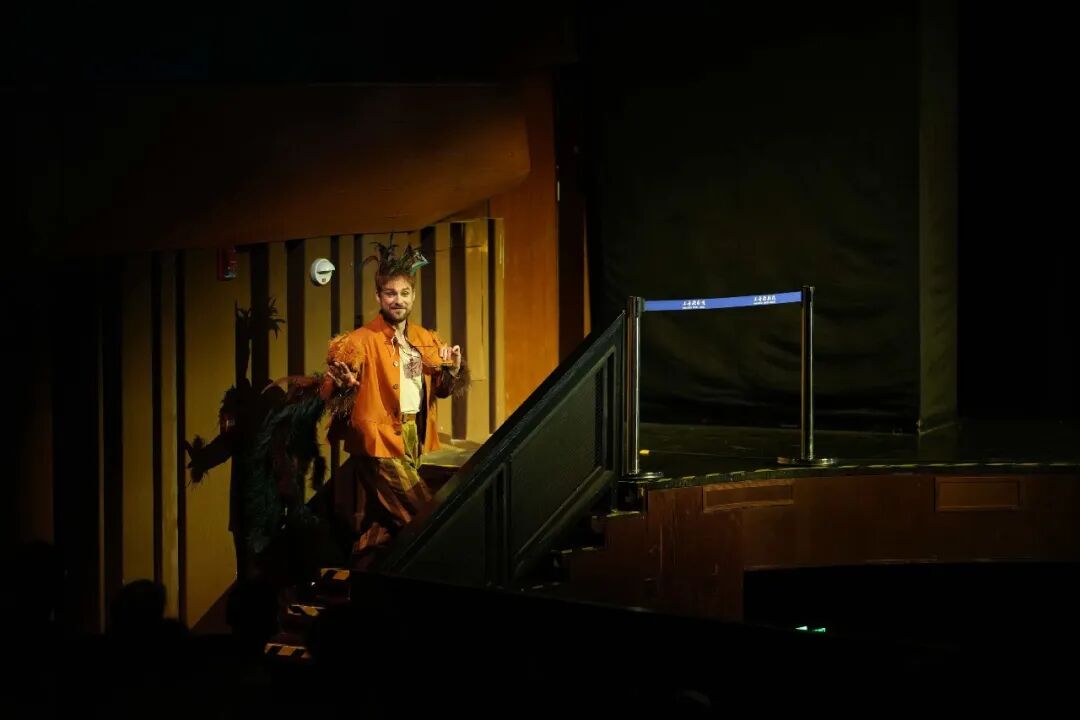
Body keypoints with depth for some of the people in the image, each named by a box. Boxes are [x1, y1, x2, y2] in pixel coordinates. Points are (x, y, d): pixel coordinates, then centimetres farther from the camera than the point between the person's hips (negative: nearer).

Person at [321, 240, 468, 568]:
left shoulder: (427, 340, 9)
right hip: (379, 439, -6)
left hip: (416, 436, 6)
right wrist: (343, 384, -36)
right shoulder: (361, 340, -10)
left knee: (381, 522, 15)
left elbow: (439, 390, 16)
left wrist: (453, 371, -5)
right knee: (422, 517, -8)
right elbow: (330, 393, -14)